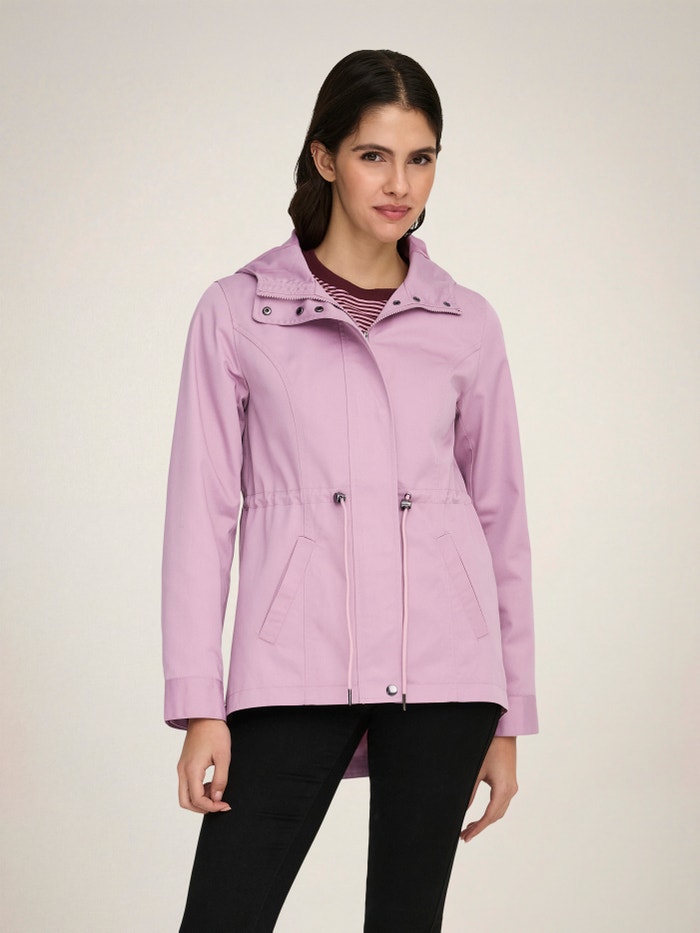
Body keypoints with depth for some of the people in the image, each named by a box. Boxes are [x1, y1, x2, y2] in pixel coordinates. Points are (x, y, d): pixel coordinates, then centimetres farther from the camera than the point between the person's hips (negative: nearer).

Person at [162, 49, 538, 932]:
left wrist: (507, 716, 10)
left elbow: (501, 518, 12)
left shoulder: (466, 323, 9)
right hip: (296, 670, -1)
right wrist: (199, 705, -5)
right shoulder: (238, 311, 4)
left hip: (440, 669, 2)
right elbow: (203, 511, 2)